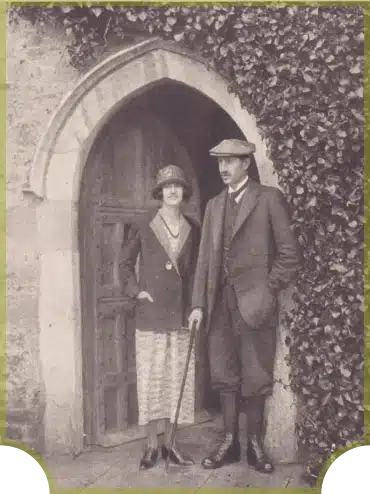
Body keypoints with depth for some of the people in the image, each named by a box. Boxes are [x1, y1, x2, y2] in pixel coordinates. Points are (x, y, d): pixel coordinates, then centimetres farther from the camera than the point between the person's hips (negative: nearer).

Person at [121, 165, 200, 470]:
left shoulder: (193, 229, 8)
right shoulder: (145, 227, 2)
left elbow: (196, 270, 14)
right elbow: (126, 262, 10)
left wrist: (196, 305, 5)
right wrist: (136, 290, -2)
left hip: (181, 313, 2)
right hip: (150, 314, -2)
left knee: (178, 377, 5)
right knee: (151, 377, 1)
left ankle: (170, 443, 17)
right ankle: (152, 445, 11)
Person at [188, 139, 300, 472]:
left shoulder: (269, 198, -1)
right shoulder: (214, 205, 15)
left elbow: (289, 253, -4)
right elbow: (205, 257, 11)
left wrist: (267, 291, -7)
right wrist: (198, 303, 5)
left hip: (254, 302, -5)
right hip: (220, 301, 5)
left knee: (255, 378, 3)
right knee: (225, 376, 10)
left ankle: (255, 444, 18)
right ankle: (230, 442, 21)